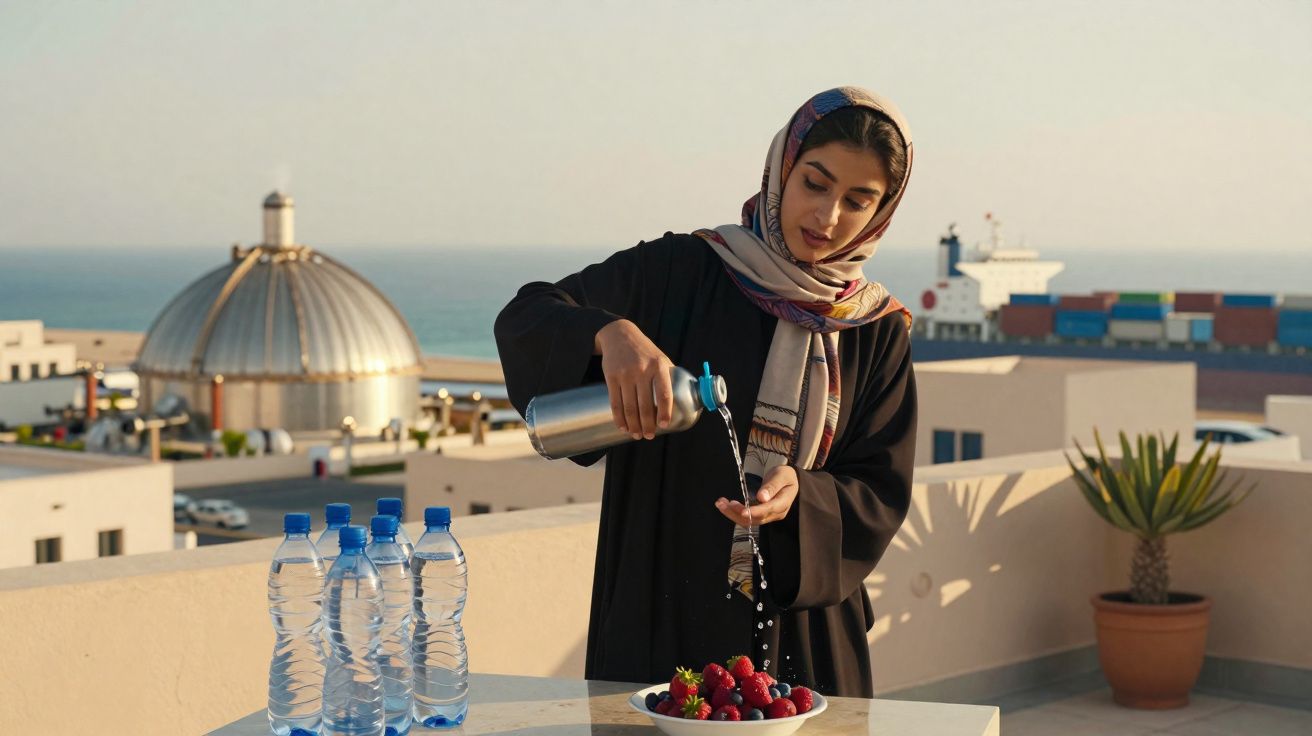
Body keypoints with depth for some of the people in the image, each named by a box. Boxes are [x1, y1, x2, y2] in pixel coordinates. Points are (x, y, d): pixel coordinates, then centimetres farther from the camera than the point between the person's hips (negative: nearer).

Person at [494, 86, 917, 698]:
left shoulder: (879, 332, 3)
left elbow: (882, 494, 1)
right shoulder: (681, 273, -4)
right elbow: (524, 317, -10)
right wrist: (610, 333, -31)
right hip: (661, 613, -2)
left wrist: (802, 495, -21)